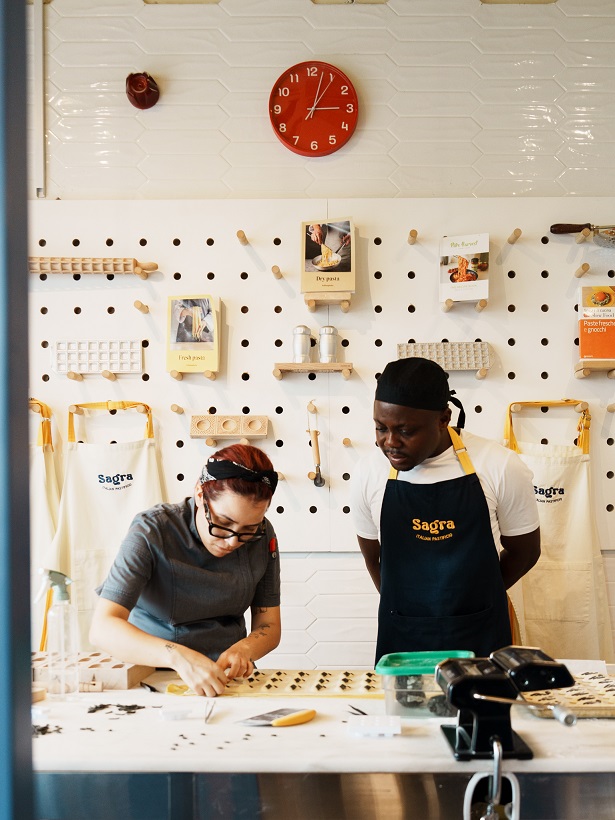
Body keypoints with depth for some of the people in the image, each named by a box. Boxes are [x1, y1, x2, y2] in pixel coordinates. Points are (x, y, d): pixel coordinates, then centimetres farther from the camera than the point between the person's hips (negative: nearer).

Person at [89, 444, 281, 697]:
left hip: (225, 680, 3)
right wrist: (178, 656, -39)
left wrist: (243, 649, -18)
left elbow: (269, 626, 5)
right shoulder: (152, 532, -16)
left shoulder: (262, 536, -2)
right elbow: (102, 628, -25)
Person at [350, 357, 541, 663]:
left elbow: (524, 551, 3)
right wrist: (408, 612, 10)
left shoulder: (501, 467, -12)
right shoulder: (368, 473, -7)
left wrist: (472, 599, 9)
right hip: (400, 639, 1)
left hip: (480, 637, -1)